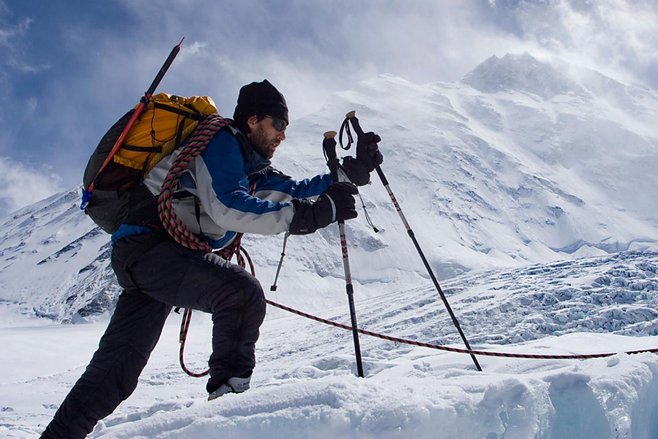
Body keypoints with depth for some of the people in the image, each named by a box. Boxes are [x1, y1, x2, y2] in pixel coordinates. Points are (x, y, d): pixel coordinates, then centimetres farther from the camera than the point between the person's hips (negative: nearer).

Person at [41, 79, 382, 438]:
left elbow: (293, 190, 18)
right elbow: (227, 208, -22)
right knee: (242, 293, -27)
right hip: (148, 244, -10)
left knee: (116, 368, 9)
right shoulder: (221, 140, -6)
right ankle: (230, 392, -16)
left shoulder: (250, 166, 22)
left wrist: (352, 171, 11)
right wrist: (309, 214, -27)